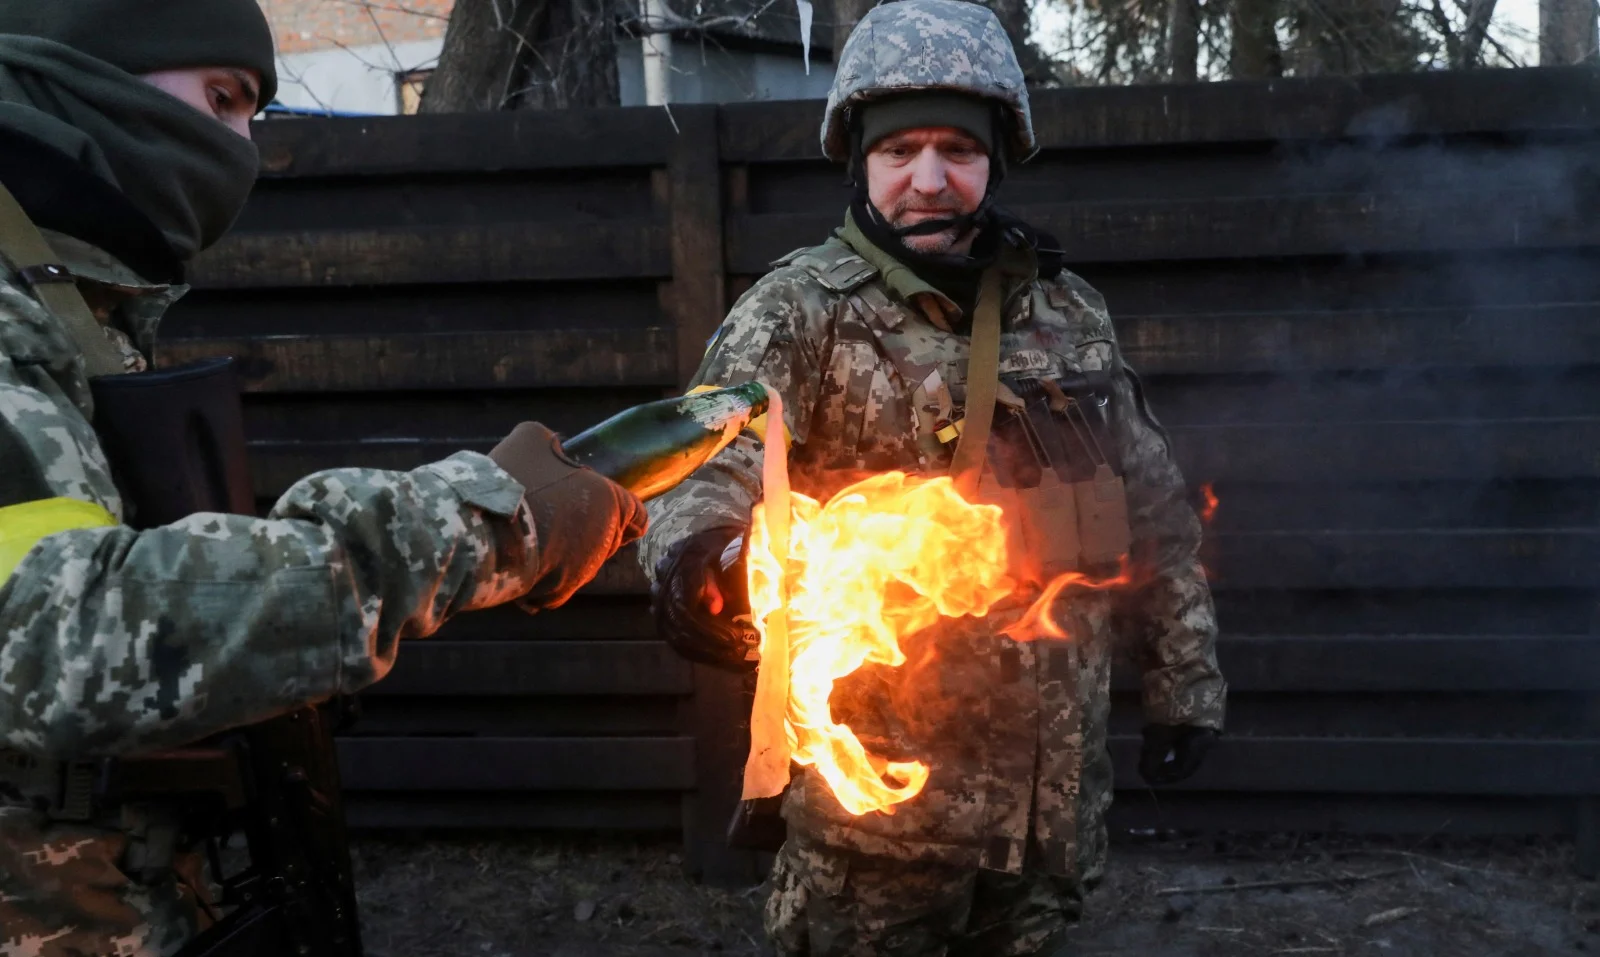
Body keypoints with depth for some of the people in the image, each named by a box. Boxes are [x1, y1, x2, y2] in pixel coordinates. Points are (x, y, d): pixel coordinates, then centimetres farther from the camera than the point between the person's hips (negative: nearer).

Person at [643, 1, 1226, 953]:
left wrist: (1186, 674, 14)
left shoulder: (1070, 310, 6)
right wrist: (694, 554, -47)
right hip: (881, 778, -4)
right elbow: (713, 459, -25)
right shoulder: (802, 311, -9)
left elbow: (1153, 507, 13)